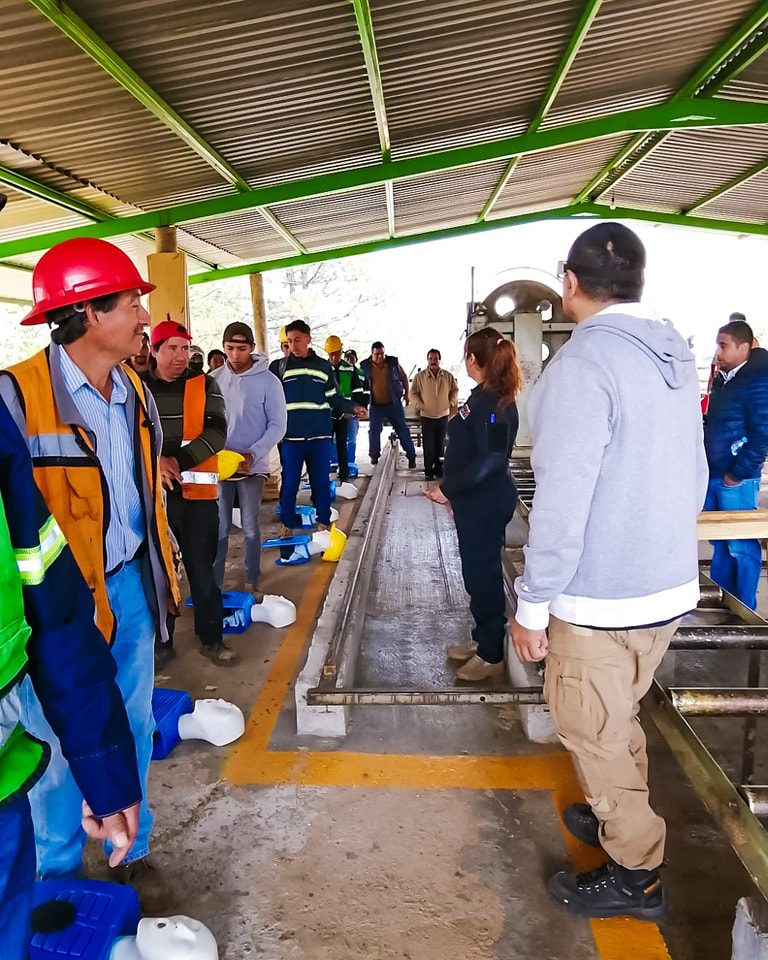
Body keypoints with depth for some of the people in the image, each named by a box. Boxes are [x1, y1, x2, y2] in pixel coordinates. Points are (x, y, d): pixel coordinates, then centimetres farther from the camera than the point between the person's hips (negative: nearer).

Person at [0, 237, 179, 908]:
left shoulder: (134, 391, 6)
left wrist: (162, 574, 16)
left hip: (130, 585, 6)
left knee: (134, 727, 19)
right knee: (62, 744, 13)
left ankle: (131, 851, 42)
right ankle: (57, 877, 38)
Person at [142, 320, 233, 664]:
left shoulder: (204, 385, 3)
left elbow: (216, 431, -8)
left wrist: (180, 461, -19)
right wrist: (154, 461, -20)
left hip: (197, 491, 0)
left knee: (202, 569, 8)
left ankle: (211, 638, 22)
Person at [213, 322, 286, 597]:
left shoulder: (268, 381, -7)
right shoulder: (214, 379, 1)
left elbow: (277, 425, -7)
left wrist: (253, 454, -19)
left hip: (252, 466, -2)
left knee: (250, 528, 8)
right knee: (219, 528, 8)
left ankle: (252, 582, 22)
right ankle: (214, 584, 18)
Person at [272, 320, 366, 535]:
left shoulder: (324, 366, 9)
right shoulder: (279, 367, 4)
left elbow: (333, 398, 12)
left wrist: (353, 407, -2)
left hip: (320, 434, 1)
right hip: (291, 436, -1)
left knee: (321, 480, 7)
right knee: (290, 481, 2)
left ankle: (323, 521, 21)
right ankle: (287, 522, 17)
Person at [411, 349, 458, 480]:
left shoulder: (448, 376, -2)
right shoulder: (419, 377, -7)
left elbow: (455, 390, 11)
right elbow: (413, 393, -2)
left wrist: (452, 403, 0)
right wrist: (420, 406, -12)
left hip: (443, 415, 2)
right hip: (427, 416, -2)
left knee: (440, 444, 11)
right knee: (429, 445, -1)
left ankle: (438, 468, 24)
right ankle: (428, 471, 9)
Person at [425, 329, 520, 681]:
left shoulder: (494, 402, -20)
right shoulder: (483, 396, 10)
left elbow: (490, 459, -26)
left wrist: (447, 488, -21)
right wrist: (453, 490, 21)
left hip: (486, 502, -10)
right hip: (474, 500, 10)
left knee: (484, 573, 1)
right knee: (476, 572, 18)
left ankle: (491, 656, 15)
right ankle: (481, 639, 34)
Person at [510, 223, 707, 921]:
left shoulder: (584, 362, -20)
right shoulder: (675, 353, 6)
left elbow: (561, 502, -23)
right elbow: (696, 475, 13)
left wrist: (532, 606, -14)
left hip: (600, 600, -8)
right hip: (671, 587, 8)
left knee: (593, 733, 11)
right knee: (619, 718, 26)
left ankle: (635, 874, 28)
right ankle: (622, 818, 46)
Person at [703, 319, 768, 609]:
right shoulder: (721, 381, 12)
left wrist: (737, 474, -15)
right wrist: (704, 466, 13)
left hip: (736, 480, -8)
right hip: (713, 476, 8)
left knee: (741, 547, 1)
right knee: (719, 543, 16)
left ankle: (744, 610, 15)